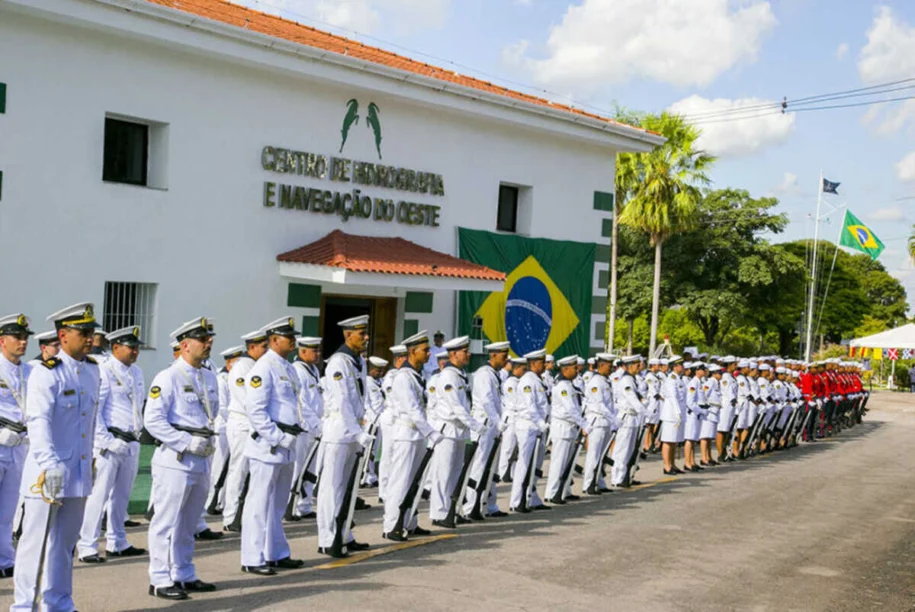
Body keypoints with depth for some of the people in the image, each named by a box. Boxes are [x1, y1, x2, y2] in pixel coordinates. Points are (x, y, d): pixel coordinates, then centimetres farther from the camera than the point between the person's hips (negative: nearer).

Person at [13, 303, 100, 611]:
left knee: (66, 542, 15)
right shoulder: (46, 373, -14)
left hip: (79, 472, 7)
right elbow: (38, 420, -26)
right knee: (36, 540, 2)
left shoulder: (92, 369, 8)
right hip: (48, 472, -7)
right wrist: (49, 464, -38)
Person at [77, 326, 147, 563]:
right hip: (110, 443, -8)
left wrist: (137, 433, 12)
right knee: (99, 494, -6)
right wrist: (107, 441, -16)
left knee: (122, 495, 15)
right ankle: (87, 547, 1)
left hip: (132, 443, 8)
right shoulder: (104, 372, -10)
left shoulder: (137, 372, 13)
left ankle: (117, 543, 26)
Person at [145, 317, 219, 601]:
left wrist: (210, 441, 9)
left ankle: (185, 576, 26)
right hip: (176, 460, -8)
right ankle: (161, 580, 7)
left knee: (188, 524, 17)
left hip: (202, 461, 8)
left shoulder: (210, 378, 13)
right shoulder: (168, 378, -11)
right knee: (167, 522, -2)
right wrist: (187, 443, -19)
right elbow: (152, 420, -17)